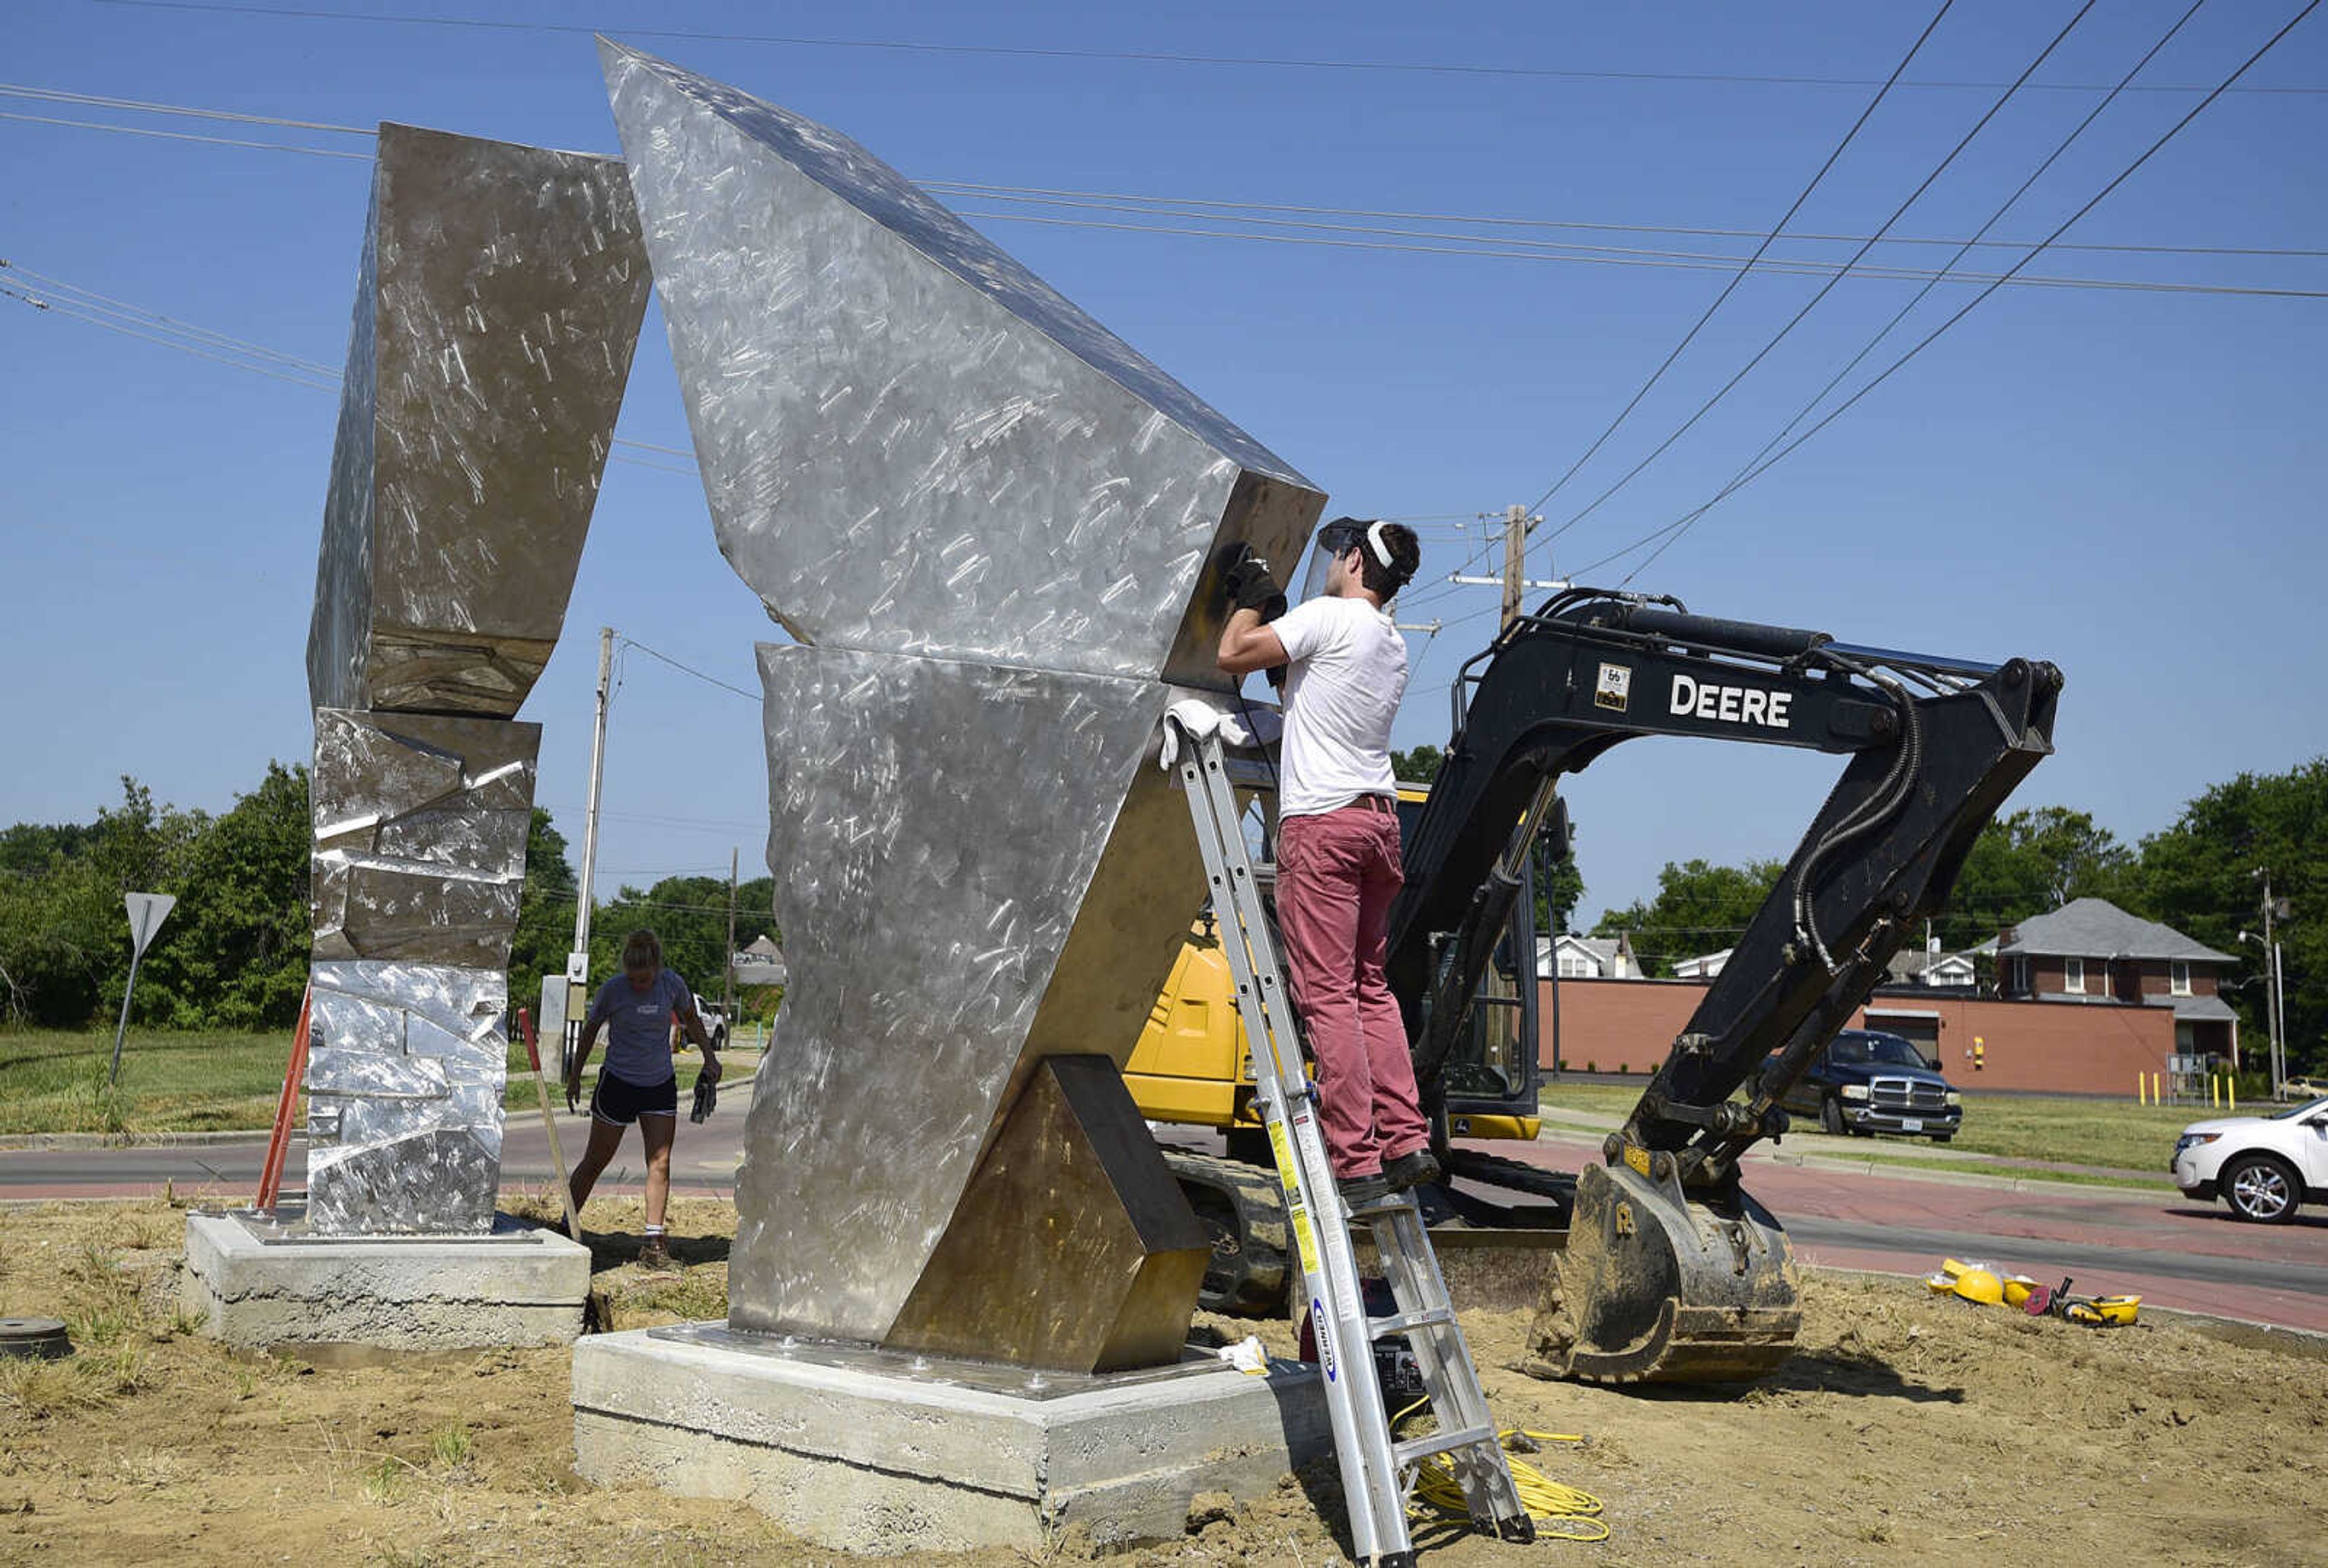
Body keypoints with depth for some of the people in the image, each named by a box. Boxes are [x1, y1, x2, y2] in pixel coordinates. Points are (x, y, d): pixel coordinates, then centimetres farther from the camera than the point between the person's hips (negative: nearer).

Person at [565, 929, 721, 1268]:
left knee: (660, 1164, -7)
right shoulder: (612, 990, -12)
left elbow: (691, 1020, 12)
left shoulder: (673, 985, -7)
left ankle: (654, 1242, -5)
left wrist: (709, 1057, 7)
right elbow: (590, 1030, 4)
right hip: (618, 1082, -2)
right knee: (595, 1162, 6)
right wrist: (575, 1076, 8)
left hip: (660, 1085, 2)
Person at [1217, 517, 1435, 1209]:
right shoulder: (1394, 645, 19)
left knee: (1326, 994, -8)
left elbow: (1234, 655, -7)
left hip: (1322, 820, -8)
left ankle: (1356, 1164, -9)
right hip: (1378, 818, 9)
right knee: (1370, 986, 15)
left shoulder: (1331, 616, -7)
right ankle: (1406, 1143, 11)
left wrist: (1253, 599, 9)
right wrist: (1272, 607, 28)